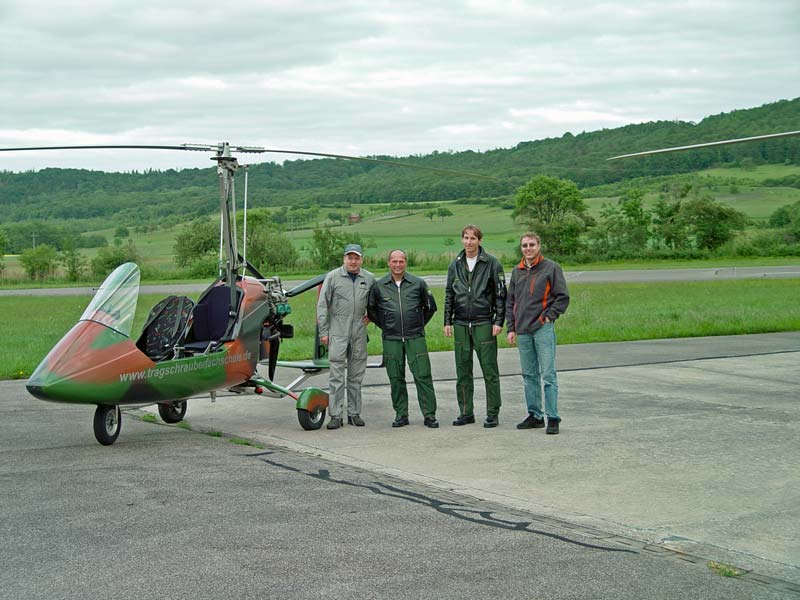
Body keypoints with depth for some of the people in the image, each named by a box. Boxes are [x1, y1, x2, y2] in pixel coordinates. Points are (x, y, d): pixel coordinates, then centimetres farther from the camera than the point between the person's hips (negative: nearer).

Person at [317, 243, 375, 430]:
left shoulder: (369, 279, 7)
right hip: (337, 332, -3)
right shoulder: (333, 277, -1)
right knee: (337, 375, -6)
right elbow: (322, 305, 0)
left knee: (356, 375, 9)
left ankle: (354, 413, 16)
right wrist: (323, 331, -4)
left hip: (359, 332, 3)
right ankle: (335, 415, -4)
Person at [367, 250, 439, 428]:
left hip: (415, 338, -1)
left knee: (423, 376, -5)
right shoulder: (379, 286, 3)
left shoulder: (418, 283, 2)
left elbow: (430, 306, 15)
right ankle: (401, 415, 13)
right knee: (396, 378, 4)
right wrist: (384, 326, 12)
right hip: (391, 340, 1)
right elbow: (371, 309, 17)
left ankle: (429, 415, 0)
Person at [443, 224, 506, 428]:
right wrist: (447, 321, 10)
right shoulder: (455, 265, 11)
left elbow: (501, 294, -2)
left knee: (490, 370, -3)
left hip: (484, 323, -4)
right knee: (463, 371, 7)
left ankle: (493, 413, 4)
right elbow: (449, 295, 16)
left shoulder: (491, 264, -2)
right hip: (461, 325, 4)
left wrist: (499, 321, -8)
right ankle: (466, 412, 15)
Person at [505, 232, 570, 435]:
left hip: (543, 329, -6)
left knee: (548, 374, -7)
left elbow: (563, 297, -2)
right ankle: (535, 415, 18)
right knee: (529, 375, 10)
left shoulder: (551, 268, -2)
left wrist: (549, 317, -9)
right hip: (522, 332, 6)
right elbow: (510, 302, 19)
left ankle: (553, 418, -4)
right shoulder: (517, 272, 14)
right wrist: (511, 328, 12)